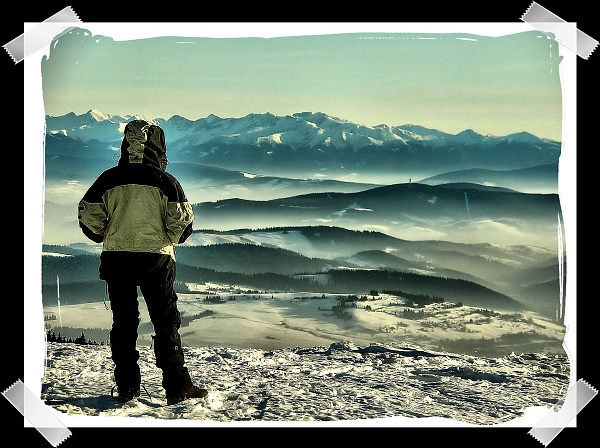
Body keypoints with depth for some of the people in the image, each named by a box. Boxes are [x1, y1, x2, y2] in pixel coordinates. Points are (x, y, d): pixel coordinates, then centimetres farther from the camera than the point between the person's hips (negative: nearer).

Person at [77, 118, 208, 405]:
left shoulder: (109, 178, 2)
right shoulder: (165, 181, -5)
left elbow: (88, 217, 3)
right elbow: (182, 221, -8)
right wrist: (170, 239, 13)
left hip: (115, 260, 3)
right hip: (155, 259, -2)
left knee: (123, 324, 11)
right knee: (166, 324, 4)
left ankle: (126, 388, 14)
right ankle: (177, 388, 4)